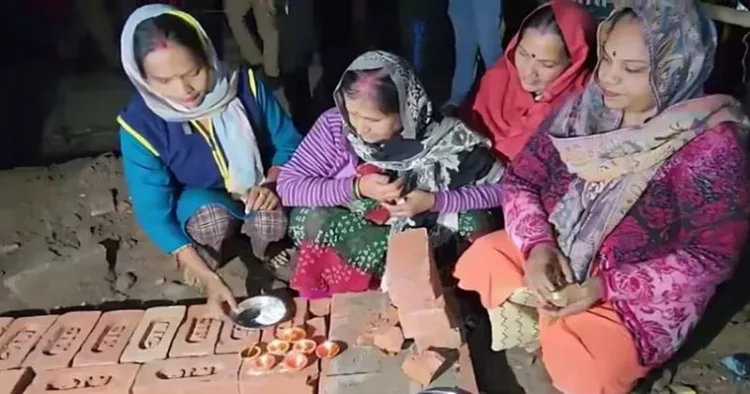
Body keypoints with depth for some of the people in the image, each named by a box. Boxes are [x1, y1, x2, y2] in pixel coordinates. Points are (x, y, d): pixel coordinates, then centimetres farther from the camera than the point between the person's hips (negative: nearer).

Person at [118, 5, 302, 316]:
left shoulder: (244, 84, -22)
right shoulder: (139, 124, -25)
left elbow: (288, 143, -8)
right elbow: (153, 212, -23)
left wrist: (271, 183, -30)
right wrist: (209, 278, -31)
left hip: (256, 195, 1)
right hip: (200, 199, -1)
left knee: (271, 222, -30)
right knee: (212, 219, -34)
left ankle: (264, 250, 8)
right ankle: (205, 253, 4)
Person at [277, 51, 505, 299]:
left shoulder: (443, 137, -21)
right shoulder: (335, 125, -18)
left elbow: (500, 187, -15)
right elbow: (287, 186, -17)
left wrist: (434, 201, -28)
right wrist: (355, 187, -30)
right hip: (348, 239, 1)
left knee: (474, 219, -26)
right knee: (308, 218, -29)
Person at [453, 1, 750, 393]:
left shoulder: (709, 143, -20)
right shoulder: (586, 107, -6)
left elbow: (711, 256, -18)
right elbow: (520, 179, -2)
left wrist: (605, 287, -23)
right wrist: (537, 246, -20)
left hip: (640, 293, -5)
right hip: (554, 256, 5)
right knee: (478, 261, -11)